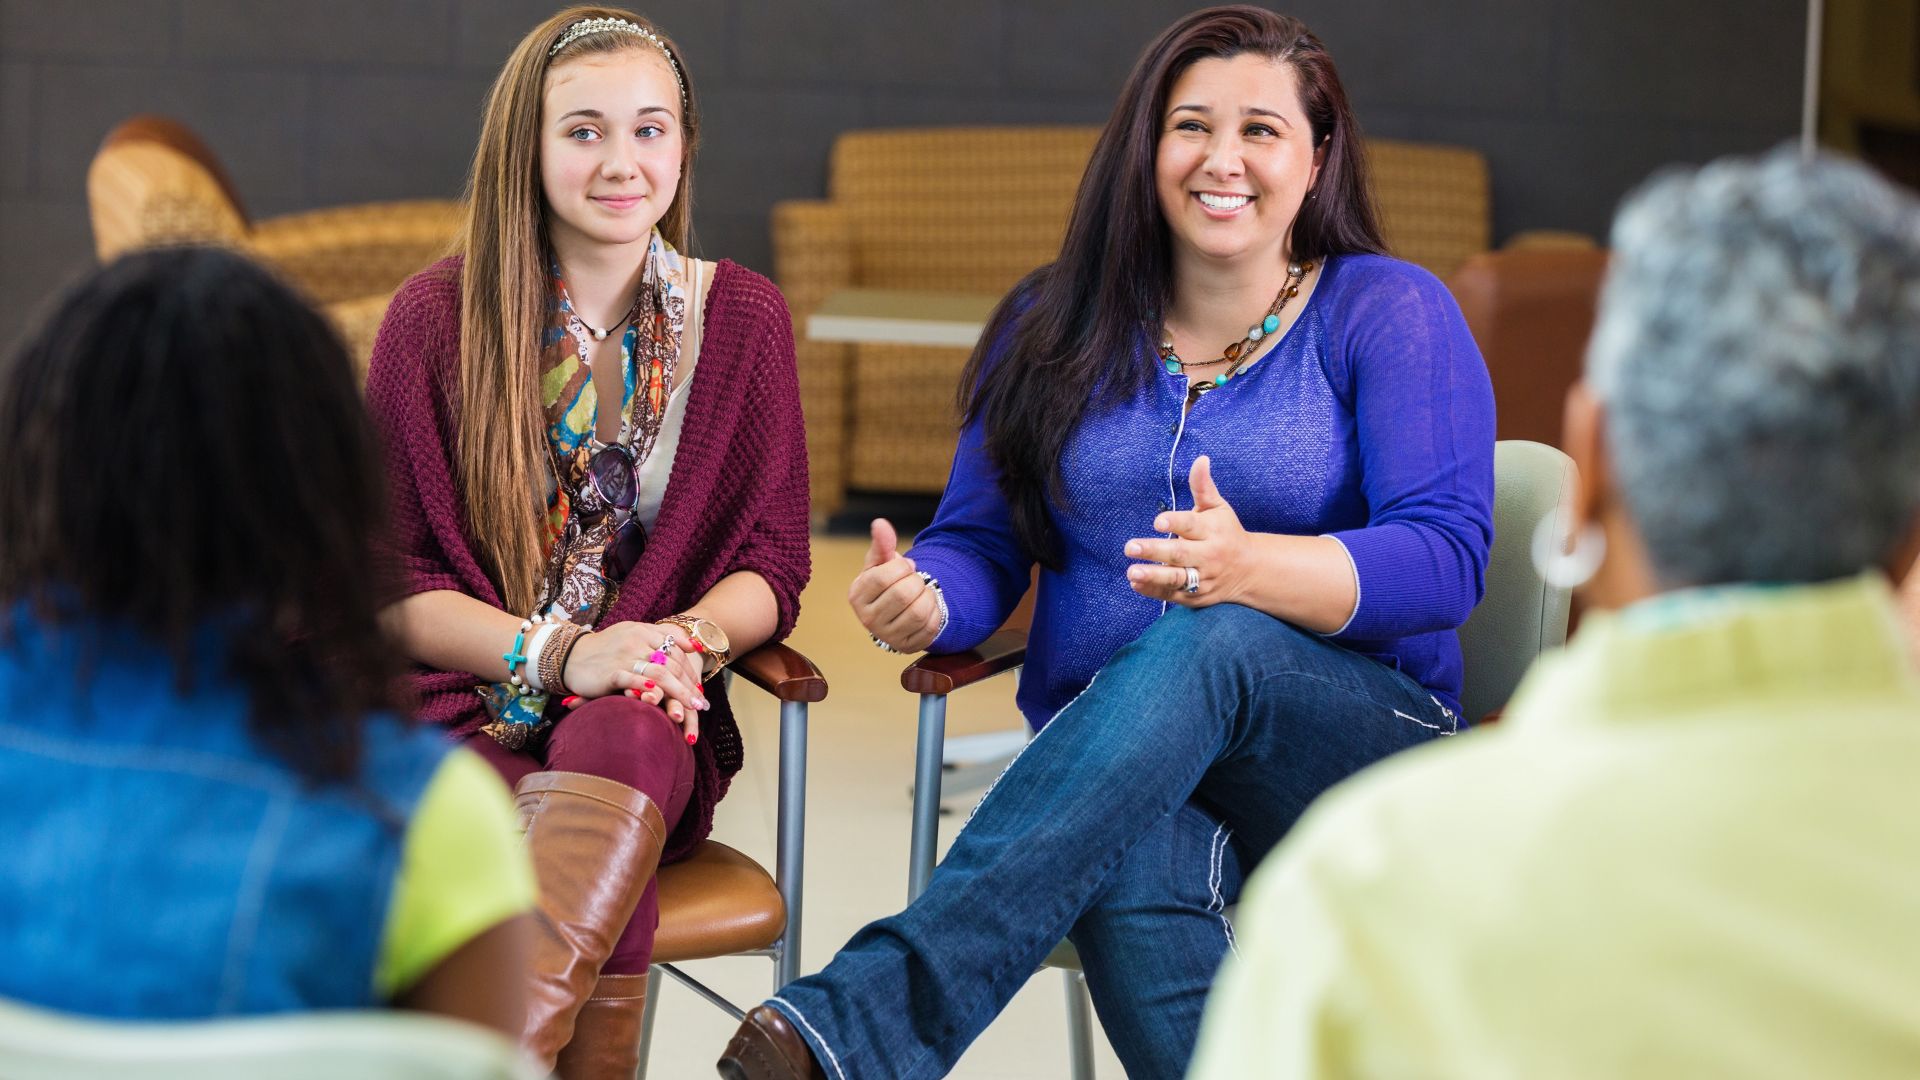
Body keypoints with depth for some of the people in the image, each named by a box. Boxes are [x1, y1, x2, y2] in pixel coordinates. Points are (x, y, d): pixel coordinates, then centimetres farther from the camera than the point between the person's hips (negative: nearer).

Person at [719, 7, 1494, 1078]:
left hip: (1361, 740, -2)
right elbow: (983, 544, 12)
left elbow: (1449, 556, -10)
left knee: (1206, 642, -38)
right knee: (1134, 881, -38)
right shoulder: (1058, 325, 13)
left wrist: (1252, 569, -31)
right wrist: (927, 603, -16)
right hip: (1100, 750, 2)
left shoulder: (1390, 315, 2)